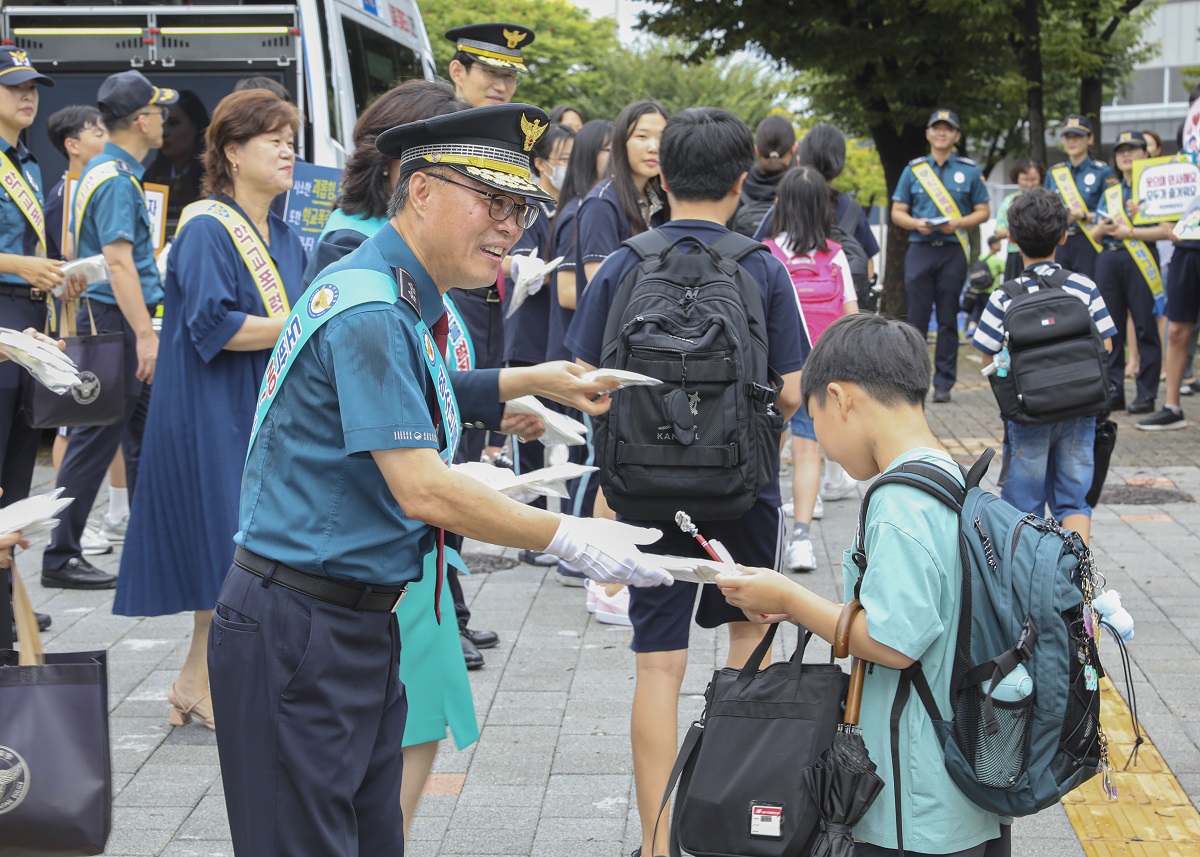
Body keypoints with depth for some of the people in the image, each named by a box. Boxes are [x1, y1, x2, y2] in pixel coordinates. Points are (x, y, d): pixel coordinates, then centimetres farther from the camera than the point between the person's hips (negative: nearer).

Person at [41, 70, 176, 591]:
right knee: (95, 441, -5)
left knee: (145, 435, 14)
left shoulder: (118, 173, 15)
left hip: (126, 322, 10)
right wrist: (146, 335, -25)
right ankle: (61, 557, 1)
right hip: (115, 321, -10)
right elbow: (117, 262, -23)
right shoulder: (114, 180, -16)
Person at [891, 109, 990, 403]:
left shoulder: (970, 171, 9)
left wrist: (957, 223, -11)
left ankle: (943, 383, 7)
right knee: (916, 318, -1)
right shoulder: (913, 170, 10)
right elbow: (897, 212, 10)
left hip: (953, 251, 0)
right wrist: (916, 223, -11)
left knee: (948, 319, 2)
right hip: (920, 249, 0)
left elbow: (983, 211, 8)